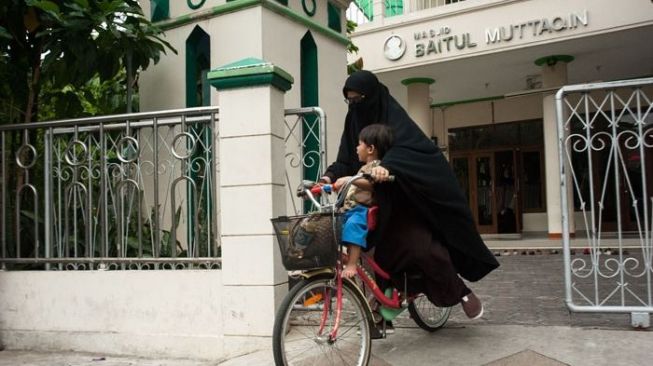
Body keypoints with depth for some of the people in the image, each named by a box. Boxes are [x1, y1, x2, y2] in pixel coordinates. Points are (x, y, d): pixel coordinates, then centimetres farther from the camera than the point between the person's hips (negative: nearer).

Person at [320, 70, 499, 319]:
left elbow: (404, 147, -33)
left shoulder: (393, 117, -14)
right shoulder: (354, 122, 5)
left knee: (422, 248, -14)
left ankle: (461, 291, 7)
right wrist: (330, 176, -19)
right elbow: (346, 161, 2)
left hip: (410, 199, -6)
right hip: (382, 202, 6)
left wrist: (387, 166, -54)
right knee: (385, 252, 1)